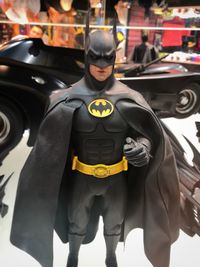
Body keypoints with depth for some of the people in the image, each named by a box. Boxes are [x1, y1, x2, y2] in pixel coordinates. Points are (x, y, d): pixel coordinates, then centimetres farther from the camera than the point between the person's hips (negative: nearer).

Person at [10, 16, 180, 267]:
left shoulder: (129, 98, -14)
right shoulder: (69, 99, -15)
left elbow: (150, 134, -9)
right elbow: (50, 141, -9)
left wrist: (142, 147, -29)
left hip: (117, 177, 1)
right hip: (82, 177, 0)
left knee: (114, 224, 24)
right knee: (76, 223, 22)